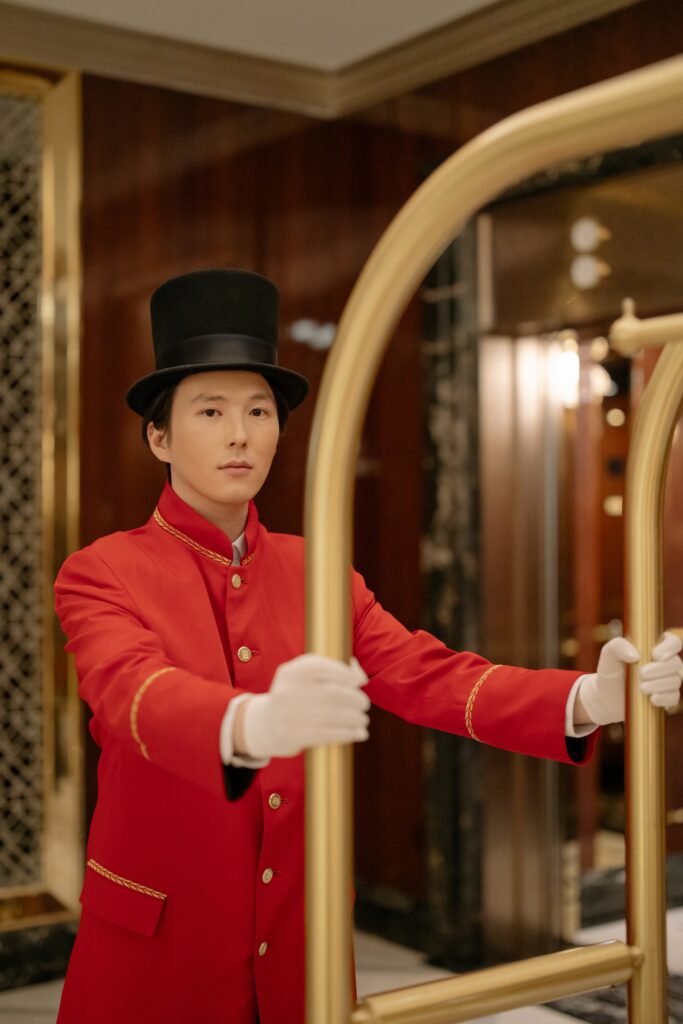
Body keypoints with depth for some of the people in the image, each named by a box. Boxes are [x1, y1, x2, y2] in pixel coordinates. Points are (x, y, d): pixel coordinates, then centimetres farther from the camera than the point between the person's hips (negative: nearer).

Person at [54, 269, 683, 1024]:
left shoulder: (316, 573, 4)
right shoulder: (100, 575, -9)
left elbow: (429, 676, -9)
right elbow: (138, 694, -29)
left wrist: (591, 697, -27)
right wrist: (253, 726, -51)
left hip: (301, 949, 4)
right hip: (157, 959, -3)